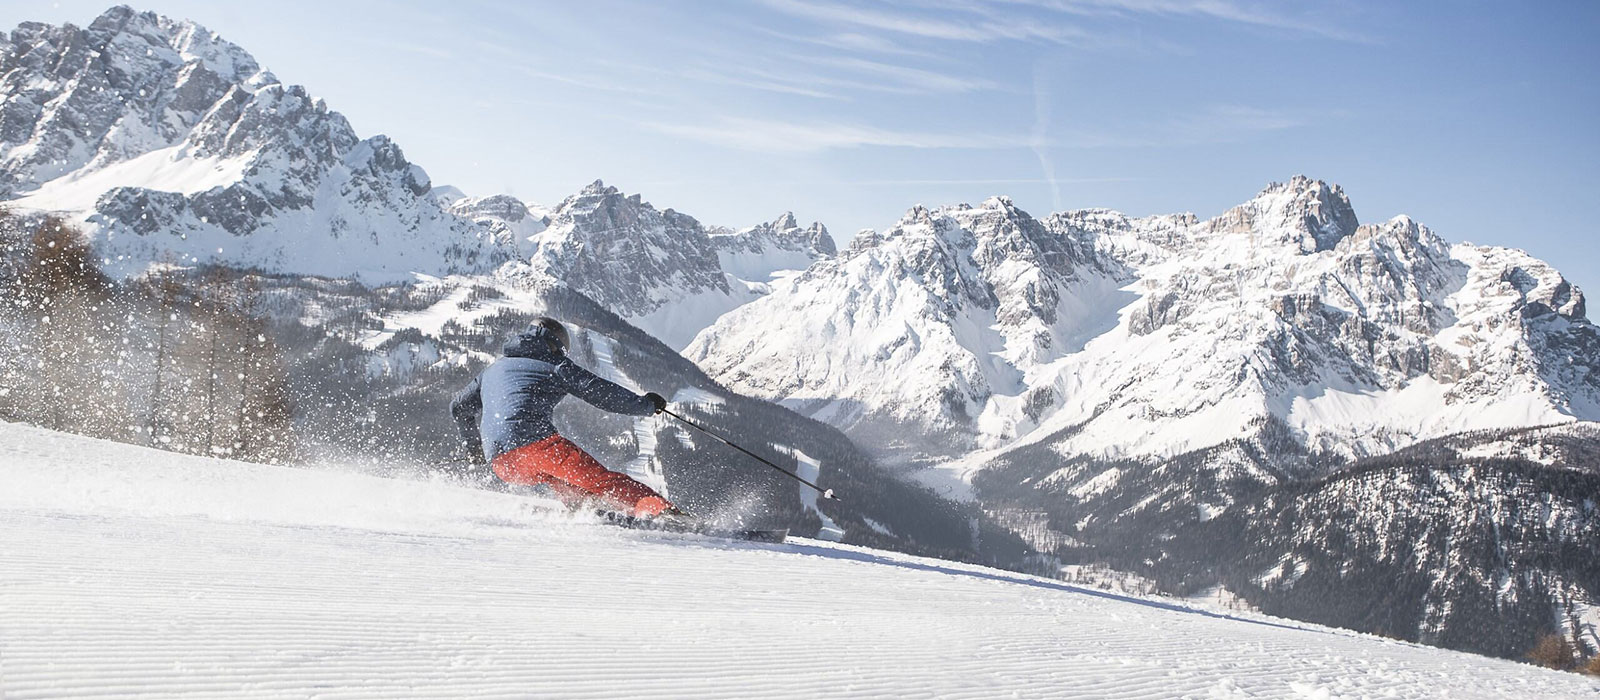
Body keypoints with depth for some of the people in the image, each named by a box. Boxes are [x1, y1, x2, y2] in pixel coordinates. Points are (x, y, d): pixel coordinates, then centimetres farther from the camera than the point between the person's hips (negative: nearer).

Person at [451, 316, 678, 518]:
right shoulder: (555, 366, 14)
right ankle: (658, 508, -28)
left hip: (501, 464, 6)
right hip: (536, 440, -6)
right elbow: (601, 392, 9)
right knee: (602, 480, -11)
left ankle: (581, 507, 5)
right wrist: (646, 404, 20)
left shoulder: (493, 370, 31)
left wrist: (475, 446, 53)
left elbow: (459, 407, 39)